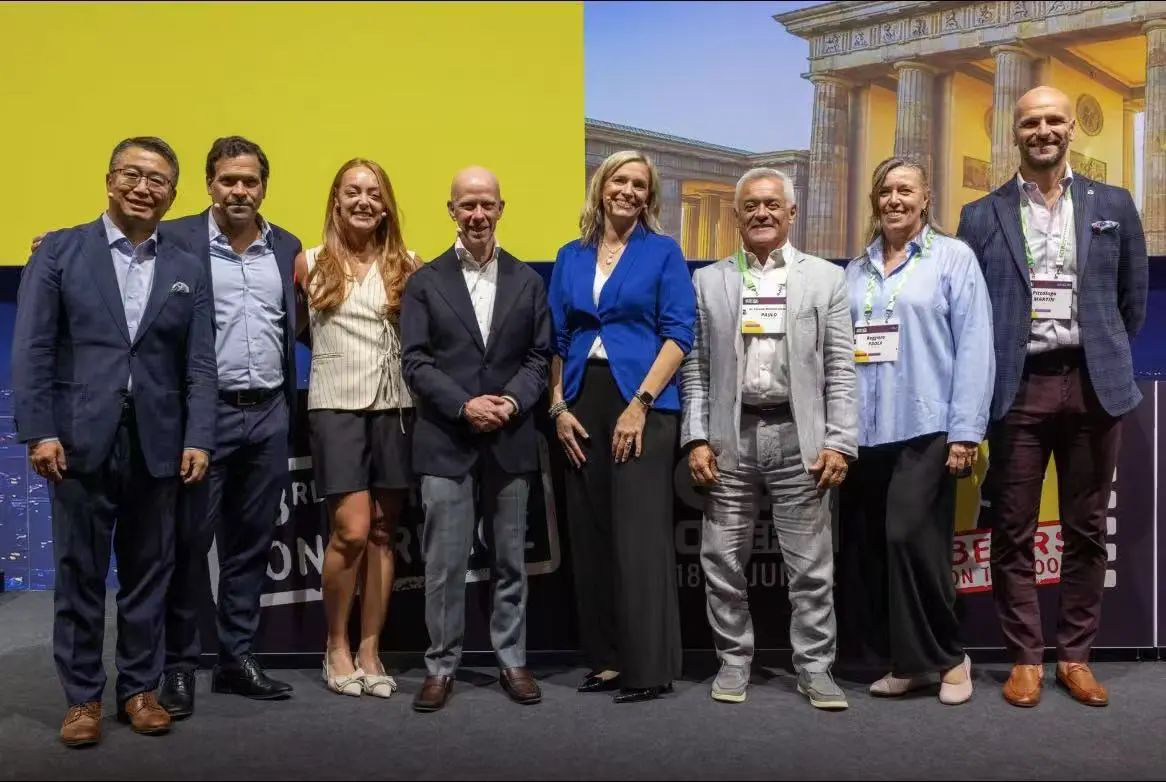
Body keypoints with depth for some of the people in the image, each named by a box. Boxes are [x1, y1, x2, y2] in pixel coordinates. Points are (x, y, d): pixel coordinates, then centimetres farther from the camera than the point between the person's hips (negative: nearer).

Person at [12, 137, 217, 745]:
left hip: (157, 442, 2)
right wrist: (38, 431, -10)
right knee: (79, 573, 6)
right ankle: (83, 696, 19)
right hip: (80, 438, -2)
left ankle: (139, 688, 22)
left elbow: (200, 364, 5)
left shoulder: (187, 271, 10)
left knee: (148, 573, 9)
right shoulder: (59, 251, 4)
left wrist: (198, 438, -4)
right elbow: (32, 350, -2)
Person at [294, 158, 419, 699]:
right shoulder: (310, 264, 3)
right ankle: (335, 648, 11)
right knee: (352, 531, -9)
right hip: (336, 406, -2)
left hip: (394, 407, 2)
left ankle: (369, 650, 17)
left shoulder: (406, 266, 5)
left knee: (382, 532, 6)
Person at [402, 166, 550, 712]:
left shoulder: (527, 281, 10)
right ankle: (441, 666, 14)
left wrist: (512, 402, -12)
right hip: (446, 442, -1)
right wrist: (465, 405, -14)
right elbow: (416, 362, -2)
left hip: (510, 441, 2)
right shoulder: (425, 282, 5)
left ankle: (512, 662, 21)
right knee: (444, 563, 2)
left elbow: (539, 358, 5)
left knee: (510, 560, 10)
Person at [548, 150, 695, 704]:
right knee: (590, 537, 7)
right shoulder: (571, 257, 14)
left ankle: (649, 667, 3)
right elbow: (557, 340, 13)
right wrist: (558, 407, 0)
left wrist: (640, 403, -14)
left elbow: (678, 334, -4)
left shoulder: (663, 253, 4)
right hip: (581, 405, 4)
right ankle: (605, 659, 17)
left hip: (641, 402, -4)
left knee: (639, 536, -5)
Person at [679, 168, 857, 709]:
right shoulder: (707, 282, 10)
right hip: (729, 438, 1)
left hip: (798, 437, -1)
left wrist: (839, 443, -4)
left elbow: (840, 370, 4)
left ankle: (814, 666, 18)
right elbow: (695, 368, 6)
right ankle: (734, 659, 22)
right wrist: (696, 438, -2)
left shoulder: (827, 278, 8)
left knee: (811, 565, 4)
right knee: (723, 561, 7)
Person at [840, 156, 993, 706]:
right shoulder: (856, 271, 15)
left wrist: (965, 432, -11)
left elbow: (974, 346, -5)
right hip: (865, 430, 5)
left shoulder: (953, 257, 2)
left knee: (910, 538, -12)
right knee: (873, 548, 5)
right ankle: (905, 661, 19)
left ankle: (946, 657, 8)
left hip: (926, 428, -5)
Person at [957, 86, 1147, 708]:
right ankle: (1026, 658, 14)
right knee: (1012, 531, 2)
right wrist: (985, 382, 4)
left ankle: (1076, 656, 21)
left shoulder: (1113, 205, 9)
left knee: (1085, 530, 8)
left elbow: (1132, 299, 14)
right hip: (1019, 387, -1)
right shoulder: (982, 216, 6)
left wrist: (1106, 360, 14)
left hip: (1093, 384, 1)